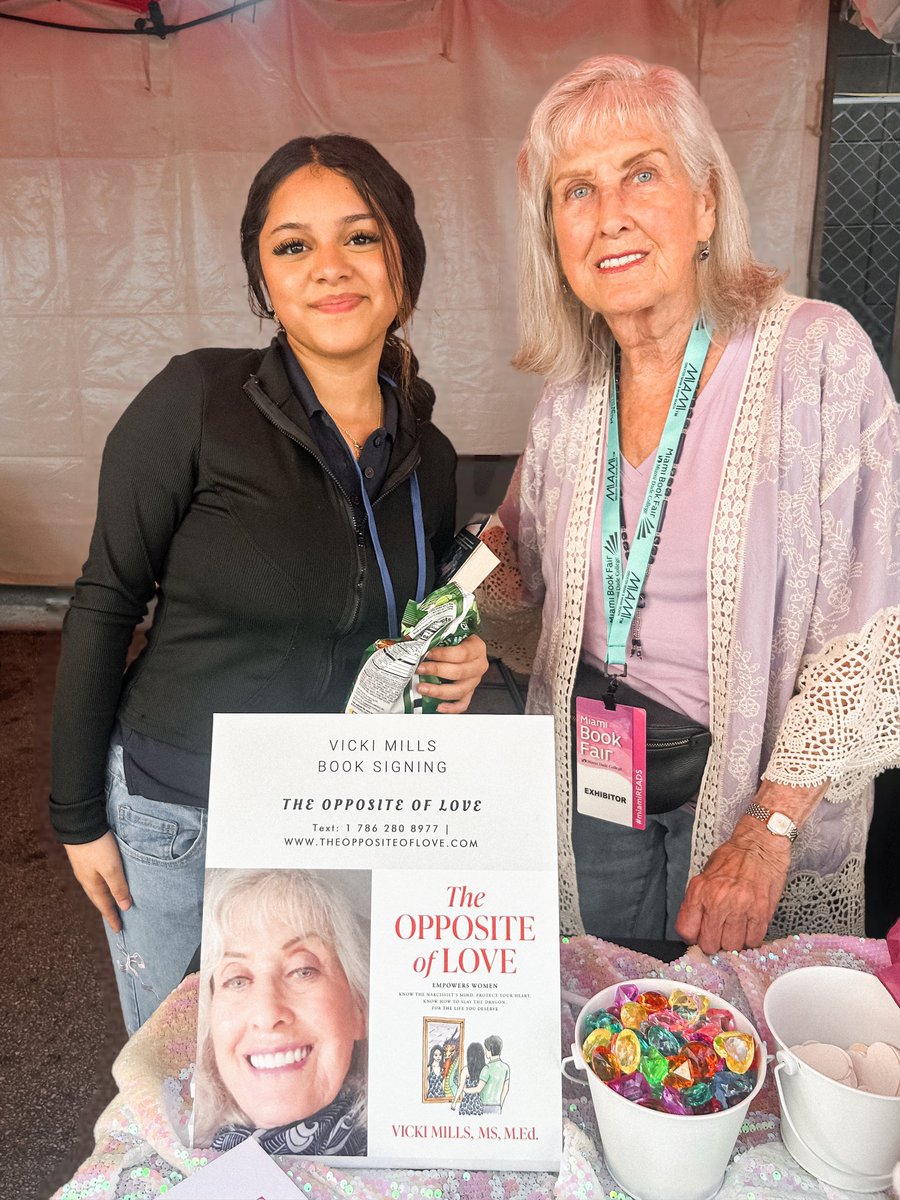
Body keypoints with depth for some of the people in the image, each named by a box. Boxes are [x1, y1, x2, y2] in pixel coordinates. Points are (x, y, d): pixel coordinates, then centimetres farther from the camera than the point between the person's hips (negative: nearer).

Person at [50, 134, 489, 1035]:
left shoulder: (428, 459, -1)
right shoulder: (197, 403, -16)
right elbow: (105, 603, -11)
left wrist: (453, 669, -9)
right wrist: (78, 814, -8)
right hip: (173, 819, -3)